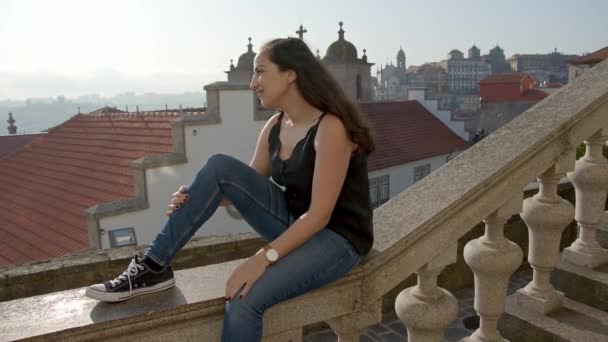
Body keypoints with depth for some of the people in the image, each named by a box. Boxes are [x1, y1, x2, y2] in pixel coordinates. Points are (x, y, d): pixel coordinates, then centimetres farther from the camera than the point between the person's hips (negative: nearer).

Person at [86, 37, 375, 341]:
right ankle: (154, 267, -8)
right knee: (220, 167, -11)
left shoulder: (330, 127, -21)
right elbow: (246, 185, 6)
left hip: (337, 239, -6)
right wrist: (194, 199, -11)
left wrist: (263, 258, -32)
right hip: (294, 225, 7)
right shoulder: (275, 126, 2)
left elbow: (319, 215, -24)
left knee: (244, 299, -30)